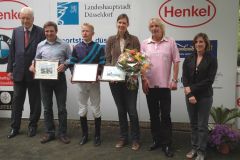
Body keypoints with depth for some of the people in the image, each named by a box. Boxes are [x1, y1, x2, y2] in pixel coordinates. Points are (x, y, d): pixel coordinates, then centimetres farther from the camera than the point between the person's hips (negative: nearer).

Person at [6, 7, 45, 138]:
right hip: (18, 72, 3)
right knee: (17, 101, 9)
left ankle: (33, 126, 24)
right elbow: (12, 52, 7)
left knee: (35, 102, 8)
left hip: (35, 72, -3)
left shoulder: (40, 32, -4)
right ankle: (15, 127, 20)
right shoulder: (16, 31, 7)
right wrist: (10, 69, 3)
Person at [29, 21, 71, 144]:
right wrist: (33, 66, -6)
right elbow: (36, 59, 14)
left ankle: (62, 133, 15)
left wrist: (64, 65, -16)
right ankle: (49, 133, 21)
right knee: (47, 107, 9)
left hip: (59, 78, -2)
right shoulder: (40, 45, 8)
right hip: (44, 79, 3)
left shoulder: (64, 45, 1)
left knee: (61, 107, 3)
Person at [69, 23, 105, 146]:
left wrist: (98, 75, -21)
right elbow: (72, 64, 5)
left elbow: (102, 65, -5)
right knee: (82, 110, 9)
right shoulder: (76, 48, 5)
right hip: (81, 82, 2)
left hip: (94, 82, -2)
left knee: (96, 110, 4)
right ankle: (85, 134, 23)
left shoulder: (99, 48, -2)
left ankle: (97, 136, 18)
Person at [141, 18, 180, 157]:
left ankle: (167, 144, 10)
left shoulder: (170, 42, 0)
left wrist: (174, 80, -7)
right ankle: (157, 140, 25)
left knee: (165, 115, 1)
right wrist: (143, 79, -5)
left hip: (165, 84, -2)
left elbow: (176, 62, 0)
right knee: (153, 115, 12)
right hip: (150, 84, 3)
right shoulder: (145, 44, 6)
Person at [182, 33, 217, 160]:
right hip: (190, 96, 3)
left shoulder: (212, 59, -3)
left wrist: (192, 88, -13)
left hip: (204, 96, -3)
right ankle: (194, 148, 26)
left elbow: (209, 80, -10)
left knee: (202, 125, 2)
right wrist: (190, 94, -14)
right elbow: (184, 78, -2)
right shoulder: (188, 59, 5)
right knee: (193, 124, 12)